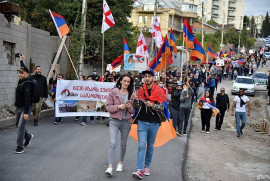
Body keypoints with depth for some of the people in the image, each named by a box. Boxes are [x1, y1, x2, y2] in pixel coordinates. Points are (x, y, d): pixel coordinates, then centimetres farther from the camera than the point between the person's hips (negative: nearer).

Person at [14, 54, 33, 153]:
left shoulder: (27, 84, -18)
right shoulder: (21, 81, 7)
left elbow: (27, 99, -23)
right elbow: (23, 69, 30)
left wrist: (26, 113, -26)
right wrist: (21, 61, 42)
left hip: (25, 108, -9)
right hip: (18, 108, 9)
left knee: (20, 127, -9)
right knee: (18, 125, 19)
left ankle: (20, 147, -4)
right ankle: (28, 136, 42)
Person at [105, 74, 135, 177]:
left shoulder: (132, 94, 4)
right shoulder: (113, 92, -3)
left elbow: (134, 110, 7)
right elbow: (108, 107, -4)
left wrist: (130, 107, -15)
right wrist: (119, 107, -18)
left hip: (126, 122, 3)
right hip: (114, 121, -3)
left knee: (123, 144, 14)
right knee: (113, 143, -14)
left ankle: (120, 163, 34)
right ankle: (110, 167, -14)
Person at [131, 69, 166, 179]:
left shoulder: (159, 91, -2)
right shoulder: (141, 90, 3)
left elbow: (162, 107, -7)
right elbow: (137, 106, 3)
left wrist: (152, 105, -25)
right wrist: (135, 100, -18)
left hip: (154, 123, 0)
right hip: (142, 122, 0)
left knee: (150, 146, 12)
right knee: (141, 145, -8)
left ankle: (147, 167, 25)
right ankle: (139, 170, -12)